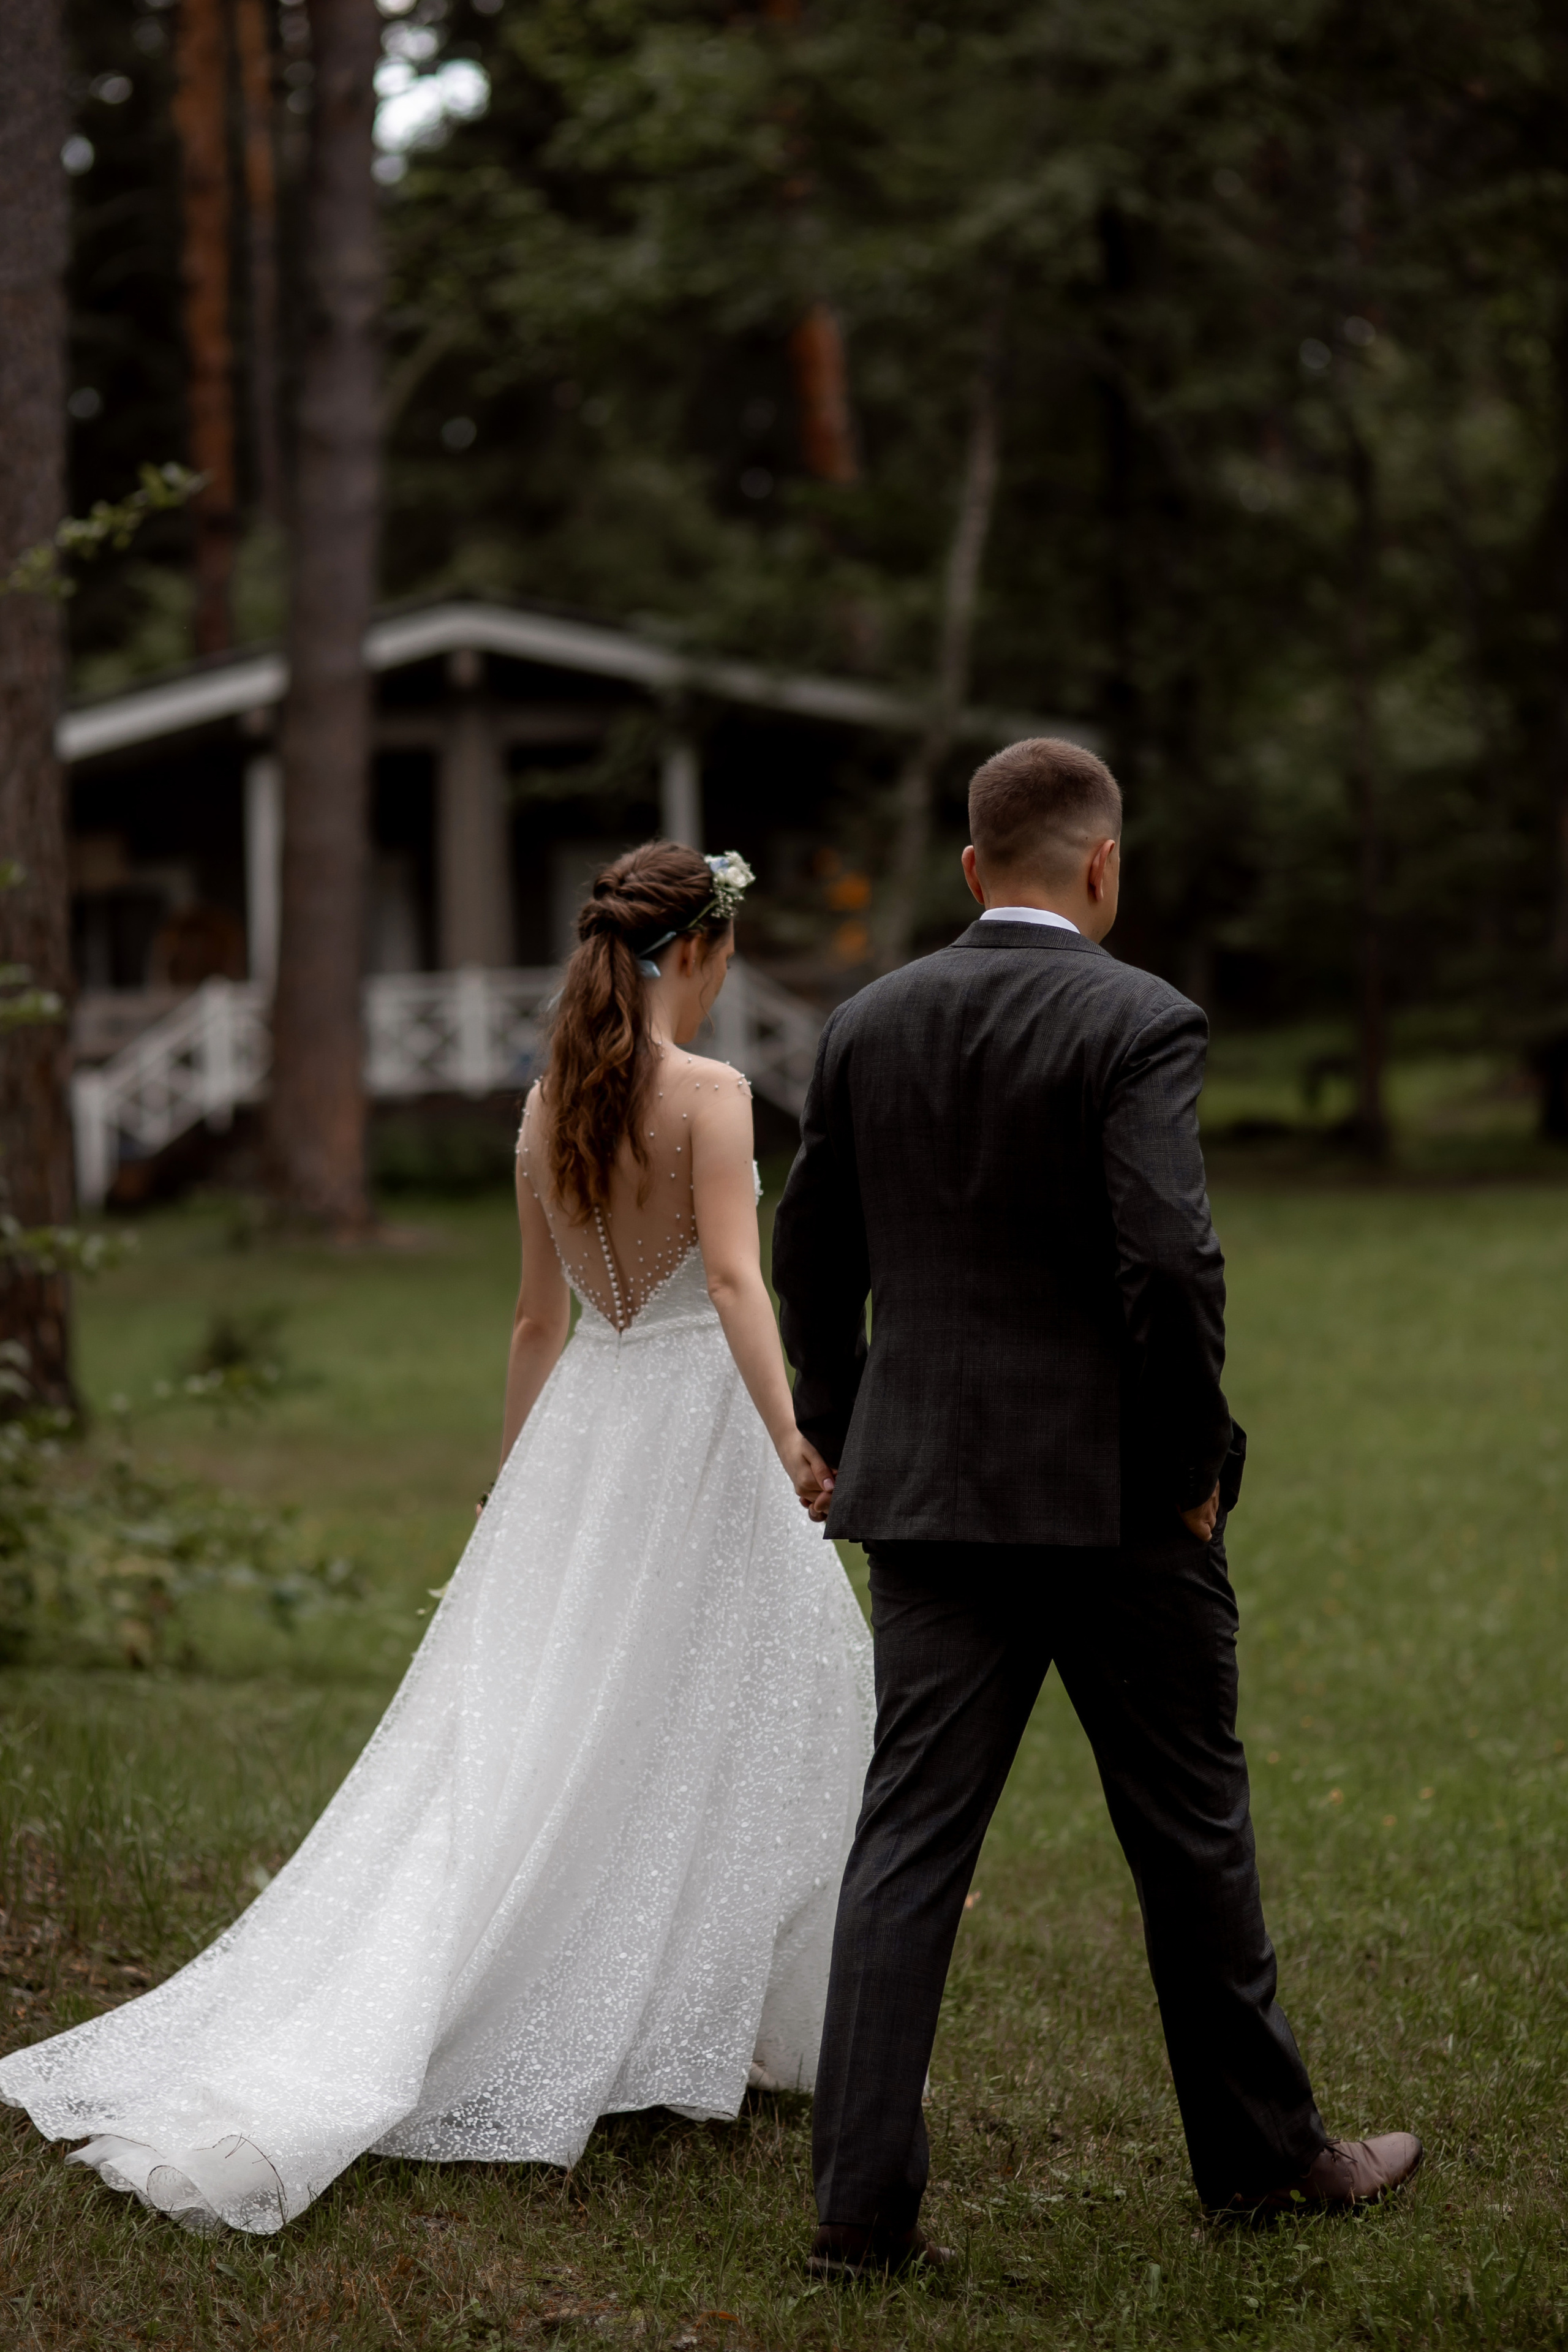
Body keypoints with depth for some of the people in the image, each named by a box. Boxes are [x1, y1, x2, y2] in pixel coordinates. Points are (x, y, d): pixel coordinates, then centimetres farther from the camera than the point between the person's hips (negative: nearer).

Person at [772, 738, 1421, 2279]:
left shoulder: (868, 1027, 5)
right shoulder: (1136, 1024, -12)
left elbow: (808, 1265, 11)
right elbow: (1169, 1261, -21)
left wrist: (851, 1448, 20)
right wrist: (1193, 1462, -9)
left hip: (928, 1491, 4)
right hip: (1114, 1498, -4)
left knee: (906, 1840, 4)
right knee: (1188, 1831, 12)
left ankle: (863, 2199, 1)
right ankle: (1260, 2147, 27)